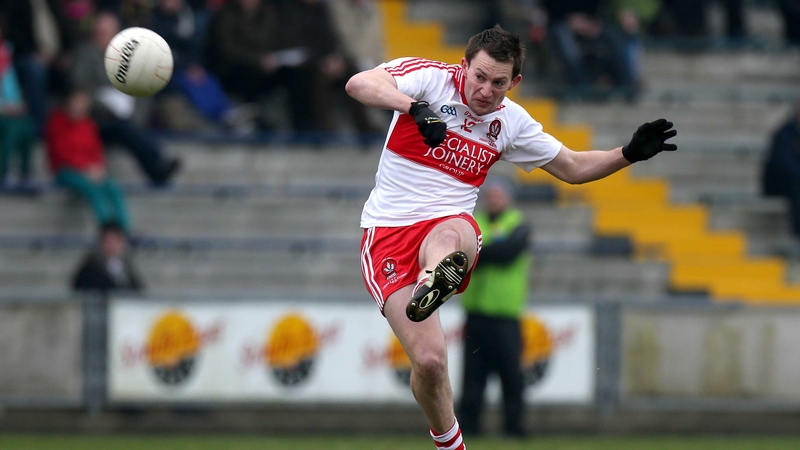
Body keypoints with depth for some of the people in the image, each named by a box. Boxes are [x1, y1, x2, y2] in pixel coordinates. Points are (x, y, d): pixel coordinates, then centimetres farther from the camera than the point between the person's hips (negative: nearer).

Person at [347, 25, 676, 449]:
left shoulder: (511, 122, 12)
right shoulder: (430, 78, -3)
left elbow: (572, 167, 24)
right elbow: (359, 83, -21)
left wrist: (630, 154, 7)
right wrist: (414, 107, -38)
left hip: (450, 223, 3)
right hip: (387, 232, -3)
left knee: (450, 236, -39)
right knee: (429, 360, -16)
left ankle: (435, 279, -73)